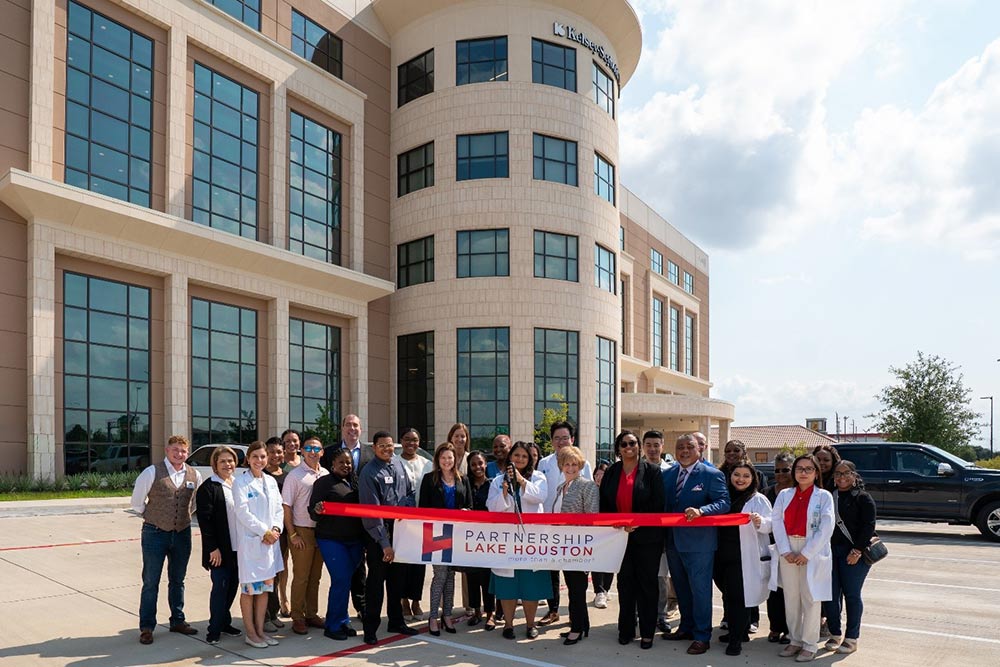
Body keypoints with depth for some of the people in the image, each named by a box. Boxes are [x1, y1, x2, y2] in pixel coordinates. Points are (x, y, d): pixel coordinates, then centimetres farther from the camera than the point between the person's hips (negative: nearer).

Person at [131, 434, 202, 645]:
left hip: (182, 533, 4)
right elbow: (137, 502, -1)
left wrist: (185, 516, 9)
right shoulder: (152, 472, -11)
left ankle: (177, 621, 29)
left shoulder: (194, 475, 1)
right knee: (151, 582, 4)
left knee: (177, 580, 16)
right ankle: (146, 627, 14)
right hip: (155, 533, -4)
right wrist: (151, 517, 5)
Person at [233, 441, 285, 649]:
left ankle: (260, 630, 19)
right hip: (250, 541, -6)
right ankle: (250, 633, 11)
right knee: (250, 588, 0)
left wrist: (276, 529, -6)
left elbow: (279, 508, 11)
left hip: (270, 540, 6)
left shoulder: (271, 481, 12)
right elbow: (243, 512, -13)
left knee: (266, 587, 9)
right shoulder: (240, 481, -6)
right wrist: (264, 532, -14)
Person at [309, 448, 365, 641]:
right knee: (341, 580, -9)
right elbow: (313, 513, -5)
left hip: (354, 540, 5)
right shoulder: (324, 482, -2)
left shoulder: (355, 482, 13)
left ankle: (342, 622, 22)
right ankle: (333, 626, 3)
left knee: (345, 581, 9)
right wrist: (318, 511, -28)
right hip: (331, 539, -5)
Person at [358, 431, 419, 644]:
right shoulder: (369, 473, -15)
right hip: (378, 534, -6)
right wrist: (385, 544, -20)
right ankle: (370, 628, 11)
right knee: (376, 580, 0)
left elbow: (410, 492, 17)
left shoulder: (398, 463, 6)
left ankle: (396, 621, 30)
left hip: (399, 529, 6)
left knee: (397, 578, 16)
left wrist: (404, 506, -6)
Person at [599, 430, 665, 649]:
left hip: (647, 536, -3)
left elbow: (658, 505, -9)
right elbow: (604, 505, 9)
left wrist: (637, 524, -15)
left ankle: (647, 632, 14)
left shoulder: (652, 471, -4)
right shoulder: (611, 472, 6)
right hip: (619, 536, 3)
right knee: (625, 584, 10)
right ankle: (626, 629, 20)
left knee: (647, 584, 5)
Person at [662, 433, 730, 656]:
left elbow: (723, 502, -16)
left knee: (700, 589, 1)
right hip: (673, 540, 6)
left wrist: (701, 510, -31)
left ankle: (702, 636, 12)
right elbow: (661, 504, 10)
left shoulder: (711, 475, -8)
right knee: (681, 588, 18)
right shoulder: (667, 475, 8)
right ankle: (687, 627, 33)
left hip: (699, 542, -6)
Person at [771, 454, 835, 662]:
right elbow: (777, 523, 1)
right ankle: (795, 640, 20)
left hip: (813, 553, -3)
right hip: (788, 552, 3)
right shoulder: (784, 495, 8)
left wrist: (806, 553, -12)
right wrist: (785, 551, -10)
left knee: (810, 599, 0)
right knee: (791, 598, 8)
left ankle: (809, 645, 9)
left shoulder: (824, 496, -1)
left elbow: (826, 528, -8)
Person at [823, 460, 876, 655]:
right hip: (831, 551, 5)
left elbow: (869, 526, -8)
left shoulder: (863, 498, -2)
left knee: (852, 594, 0)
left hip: (854, 553, -4)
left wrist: (857, 551, -14)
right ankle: (834, 635, 17)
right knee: (831, 593, 4)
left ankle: (852, 639, 10)